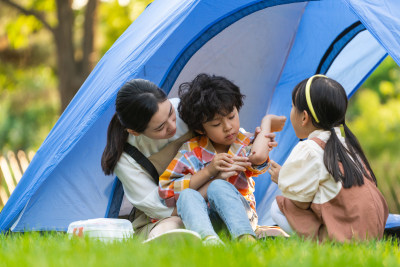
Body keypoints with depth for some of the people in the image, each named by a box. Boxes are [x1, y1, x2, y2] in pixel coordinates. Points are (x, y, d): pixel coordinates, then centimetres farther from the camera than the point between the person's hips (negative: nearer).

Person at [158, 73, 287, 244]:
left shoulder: (244, 143, 4)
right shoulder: (191, 151, 3)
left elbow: (258, 157, -23)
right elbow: (166, 190, -5)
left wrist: (266, 123, -4)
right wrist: (208, 170, -12)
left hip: (239, 212, -1)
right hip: (200, 218, 1)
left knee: (218, 187, -28)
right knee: (188, 195, -29)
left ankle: (246, 238, -52)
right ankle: (208, 239, -59)